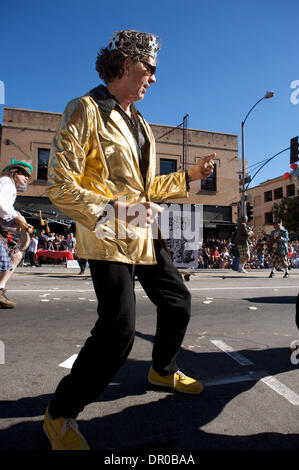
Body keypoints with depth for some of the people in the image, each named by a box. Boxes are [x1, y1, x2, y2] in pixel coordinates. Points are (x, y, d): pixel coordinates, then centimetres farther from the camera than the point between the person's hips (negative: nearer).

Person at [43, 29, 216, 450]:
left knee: (178, 302, 13)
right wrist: (112, 212, -23)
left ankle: (163, 371, 40)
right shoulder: (86, 110, -5)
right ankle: (60, 415, 12)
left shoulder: (139, 122, 21)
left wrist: (189, 175, 15)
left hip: (145, 235, 9)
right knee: (119, 329, -13)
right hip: (108, 238, -8)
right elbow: (60, 186, -13)